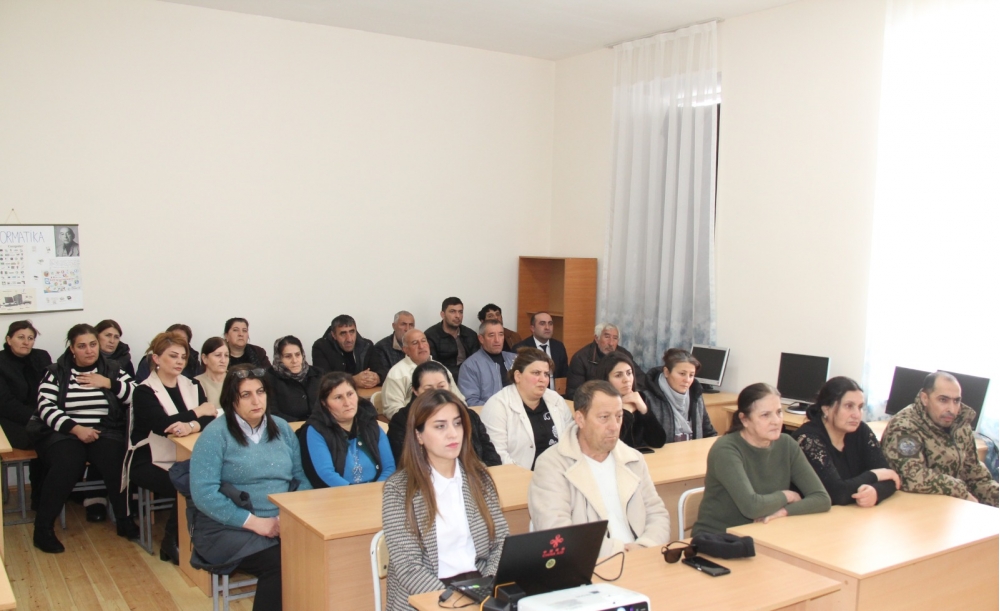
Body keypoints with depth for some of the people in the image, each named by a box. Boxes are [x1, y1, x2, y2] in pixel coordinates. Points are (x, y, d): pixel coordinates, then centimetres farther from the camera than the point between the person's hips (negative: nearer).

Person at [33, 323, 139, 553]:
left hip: (106, 431, 1)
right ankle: (43, 527, -15)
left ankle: (125, 520, -13)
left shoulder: (112, 369, 11)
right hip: (64, 432, -1)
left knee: (116, 460, -30)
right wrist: (76, 428, -17)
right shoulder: (56, 372, 7)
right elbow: (45, 408, -5)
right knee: (68, 464, -32)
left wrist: (109, 384, -10)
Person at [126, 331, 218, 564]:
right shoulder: (144, 392, -5)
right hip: (150, 462, -4)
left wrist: (191, 426, -28)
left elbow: (209, 420, -6)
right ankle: (172, 543, -4)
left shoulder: (192, 386, 10)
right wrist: (196, 413, -10)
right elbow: (163, 425, -22)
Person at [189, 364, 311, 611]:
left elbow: (301, 478, 12)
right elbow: (203, 494, -12)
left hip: (282, 526, 4)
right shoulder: (216, 434, -4)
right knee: (279, 562, -30)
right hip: (228, 529, -4)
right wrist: (254, 521, -16)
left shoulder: (281, 428, 12)